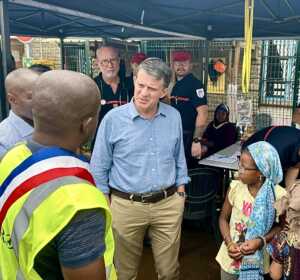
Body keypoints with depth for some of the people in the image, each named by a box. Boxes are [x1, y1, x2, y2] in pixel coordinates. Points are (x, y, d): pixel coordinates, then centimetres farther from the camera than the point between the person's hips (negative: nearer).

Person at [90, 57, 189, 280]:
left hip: (168, 204, 3)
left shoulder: (174, 117, -1)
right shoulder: (113, 119, -11)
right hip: (126, 206, -2)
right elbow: (99, 167, -3)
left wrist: (181, 189, 10)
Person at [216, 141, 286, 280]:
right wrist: (229, 244, -16)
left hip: (257, 260, -1)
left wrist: (260, 241, -19)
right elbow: (223, 218, -2)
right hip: (230, 257, 2)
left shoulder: (278, 195, -17)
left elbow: (280, 226, -3)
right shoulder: (235, 187, -13)